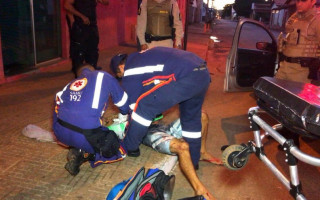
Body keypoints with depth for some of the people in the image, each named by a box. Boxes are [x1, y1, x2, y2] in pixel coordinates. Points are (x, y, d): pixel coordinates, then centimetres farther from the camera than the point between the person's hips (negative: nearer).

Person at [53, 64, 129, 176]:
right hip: (84, 135, -6)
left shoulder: (70, 84, 22)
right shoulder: (104, 77, 12)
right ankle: (83, 155, -3)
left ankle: (77, 151, 9)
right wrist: (123, 116, 43)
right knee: (119, 152, 15)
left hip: (60, 134, 6)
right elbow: (123, 102, 21)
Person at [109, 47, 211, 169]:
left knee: (144, 106, 4)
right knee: (191, 118, 24)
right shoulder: (139, 57, 30)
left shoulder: (130, 72, 5)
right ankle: (193, 161, 36)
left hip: (186, 78, -9)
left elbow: (134, 104, 12)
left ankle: (129, 147, 19)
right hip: (204, 73, 9)